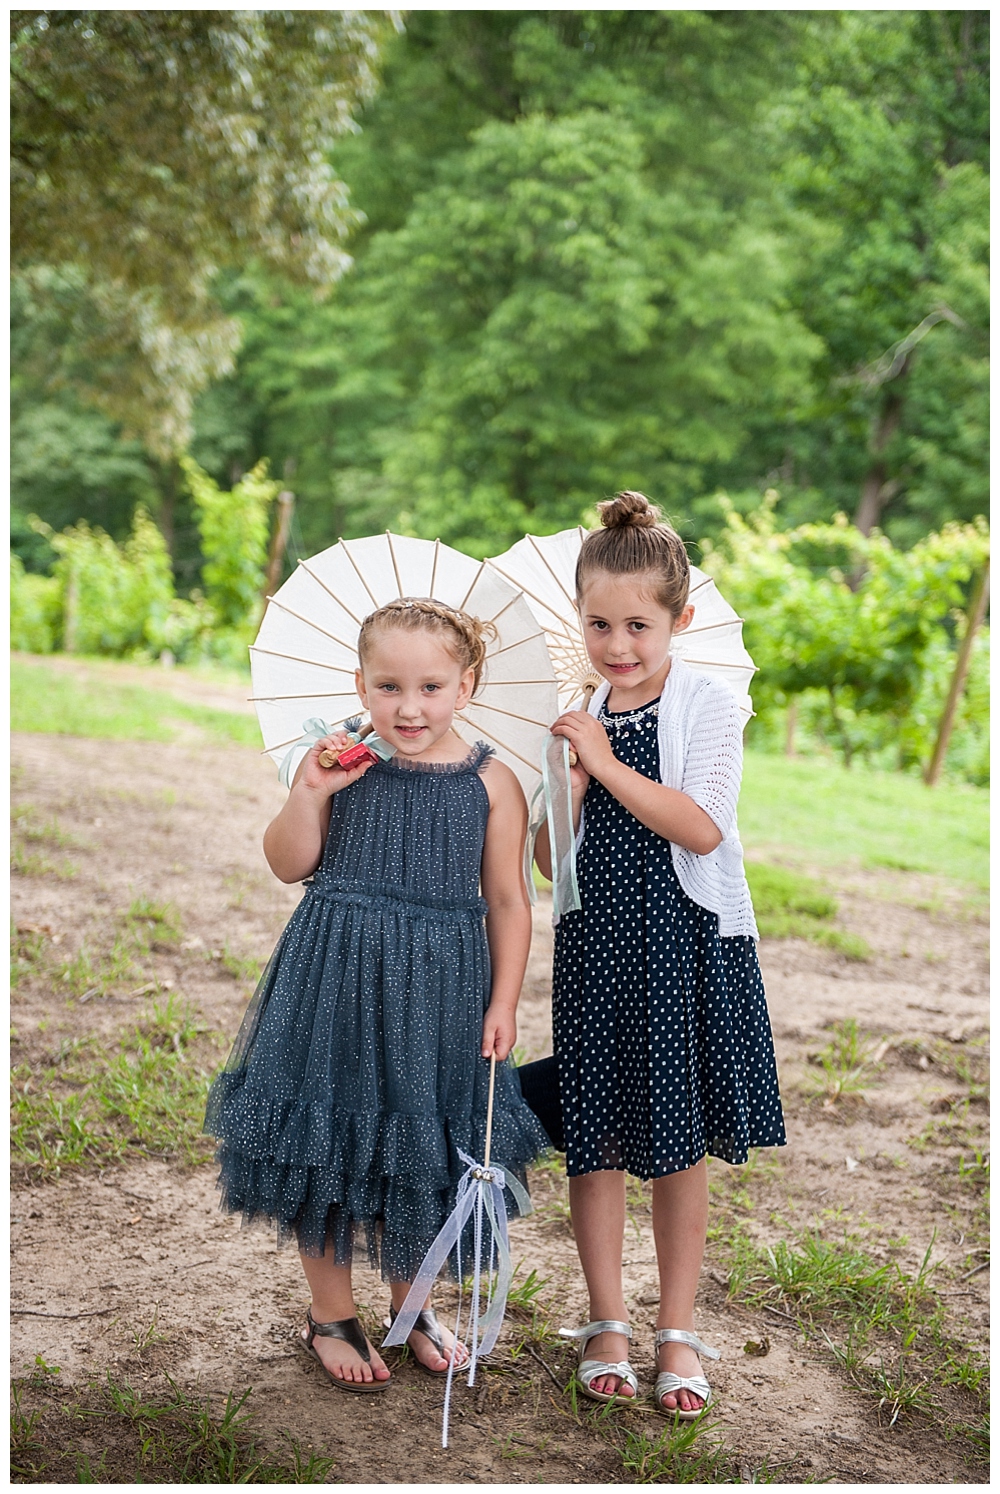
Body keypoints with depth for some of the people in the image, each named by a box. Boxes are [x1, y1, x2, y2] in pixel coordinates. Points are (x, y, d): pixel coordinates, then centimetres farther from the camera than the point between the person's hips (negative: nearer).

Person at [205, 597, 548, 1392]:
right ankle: (331, 1312, 28)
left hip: (439, 992, 0)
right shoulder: (345, 763, -4)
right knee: (331, 1140, 8)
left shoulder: (491, 783, -5)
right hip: (339, 977, 0)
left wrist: (503, 1002, -4)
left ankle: (411, 1301, 36)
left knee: (424, 1148, 13)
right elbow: (289, 866, -1)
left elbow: (508, 901, 0)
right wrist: (307, 794, -16)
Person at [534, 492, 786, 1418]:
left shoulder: (707, 706, -6)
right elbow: (550, 859, 4)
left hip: (684, 942, -3)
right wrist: (574, 779, -13)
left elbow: (703, 828, -19)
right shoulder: (576, 718, 5)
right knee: (596, 1139, 8)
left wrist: (608, 764, -20)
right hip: (595, 943, 3)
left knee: (679, 1143, 7)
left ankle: (677, 1332, 22)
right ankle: (606, 1324, 25)